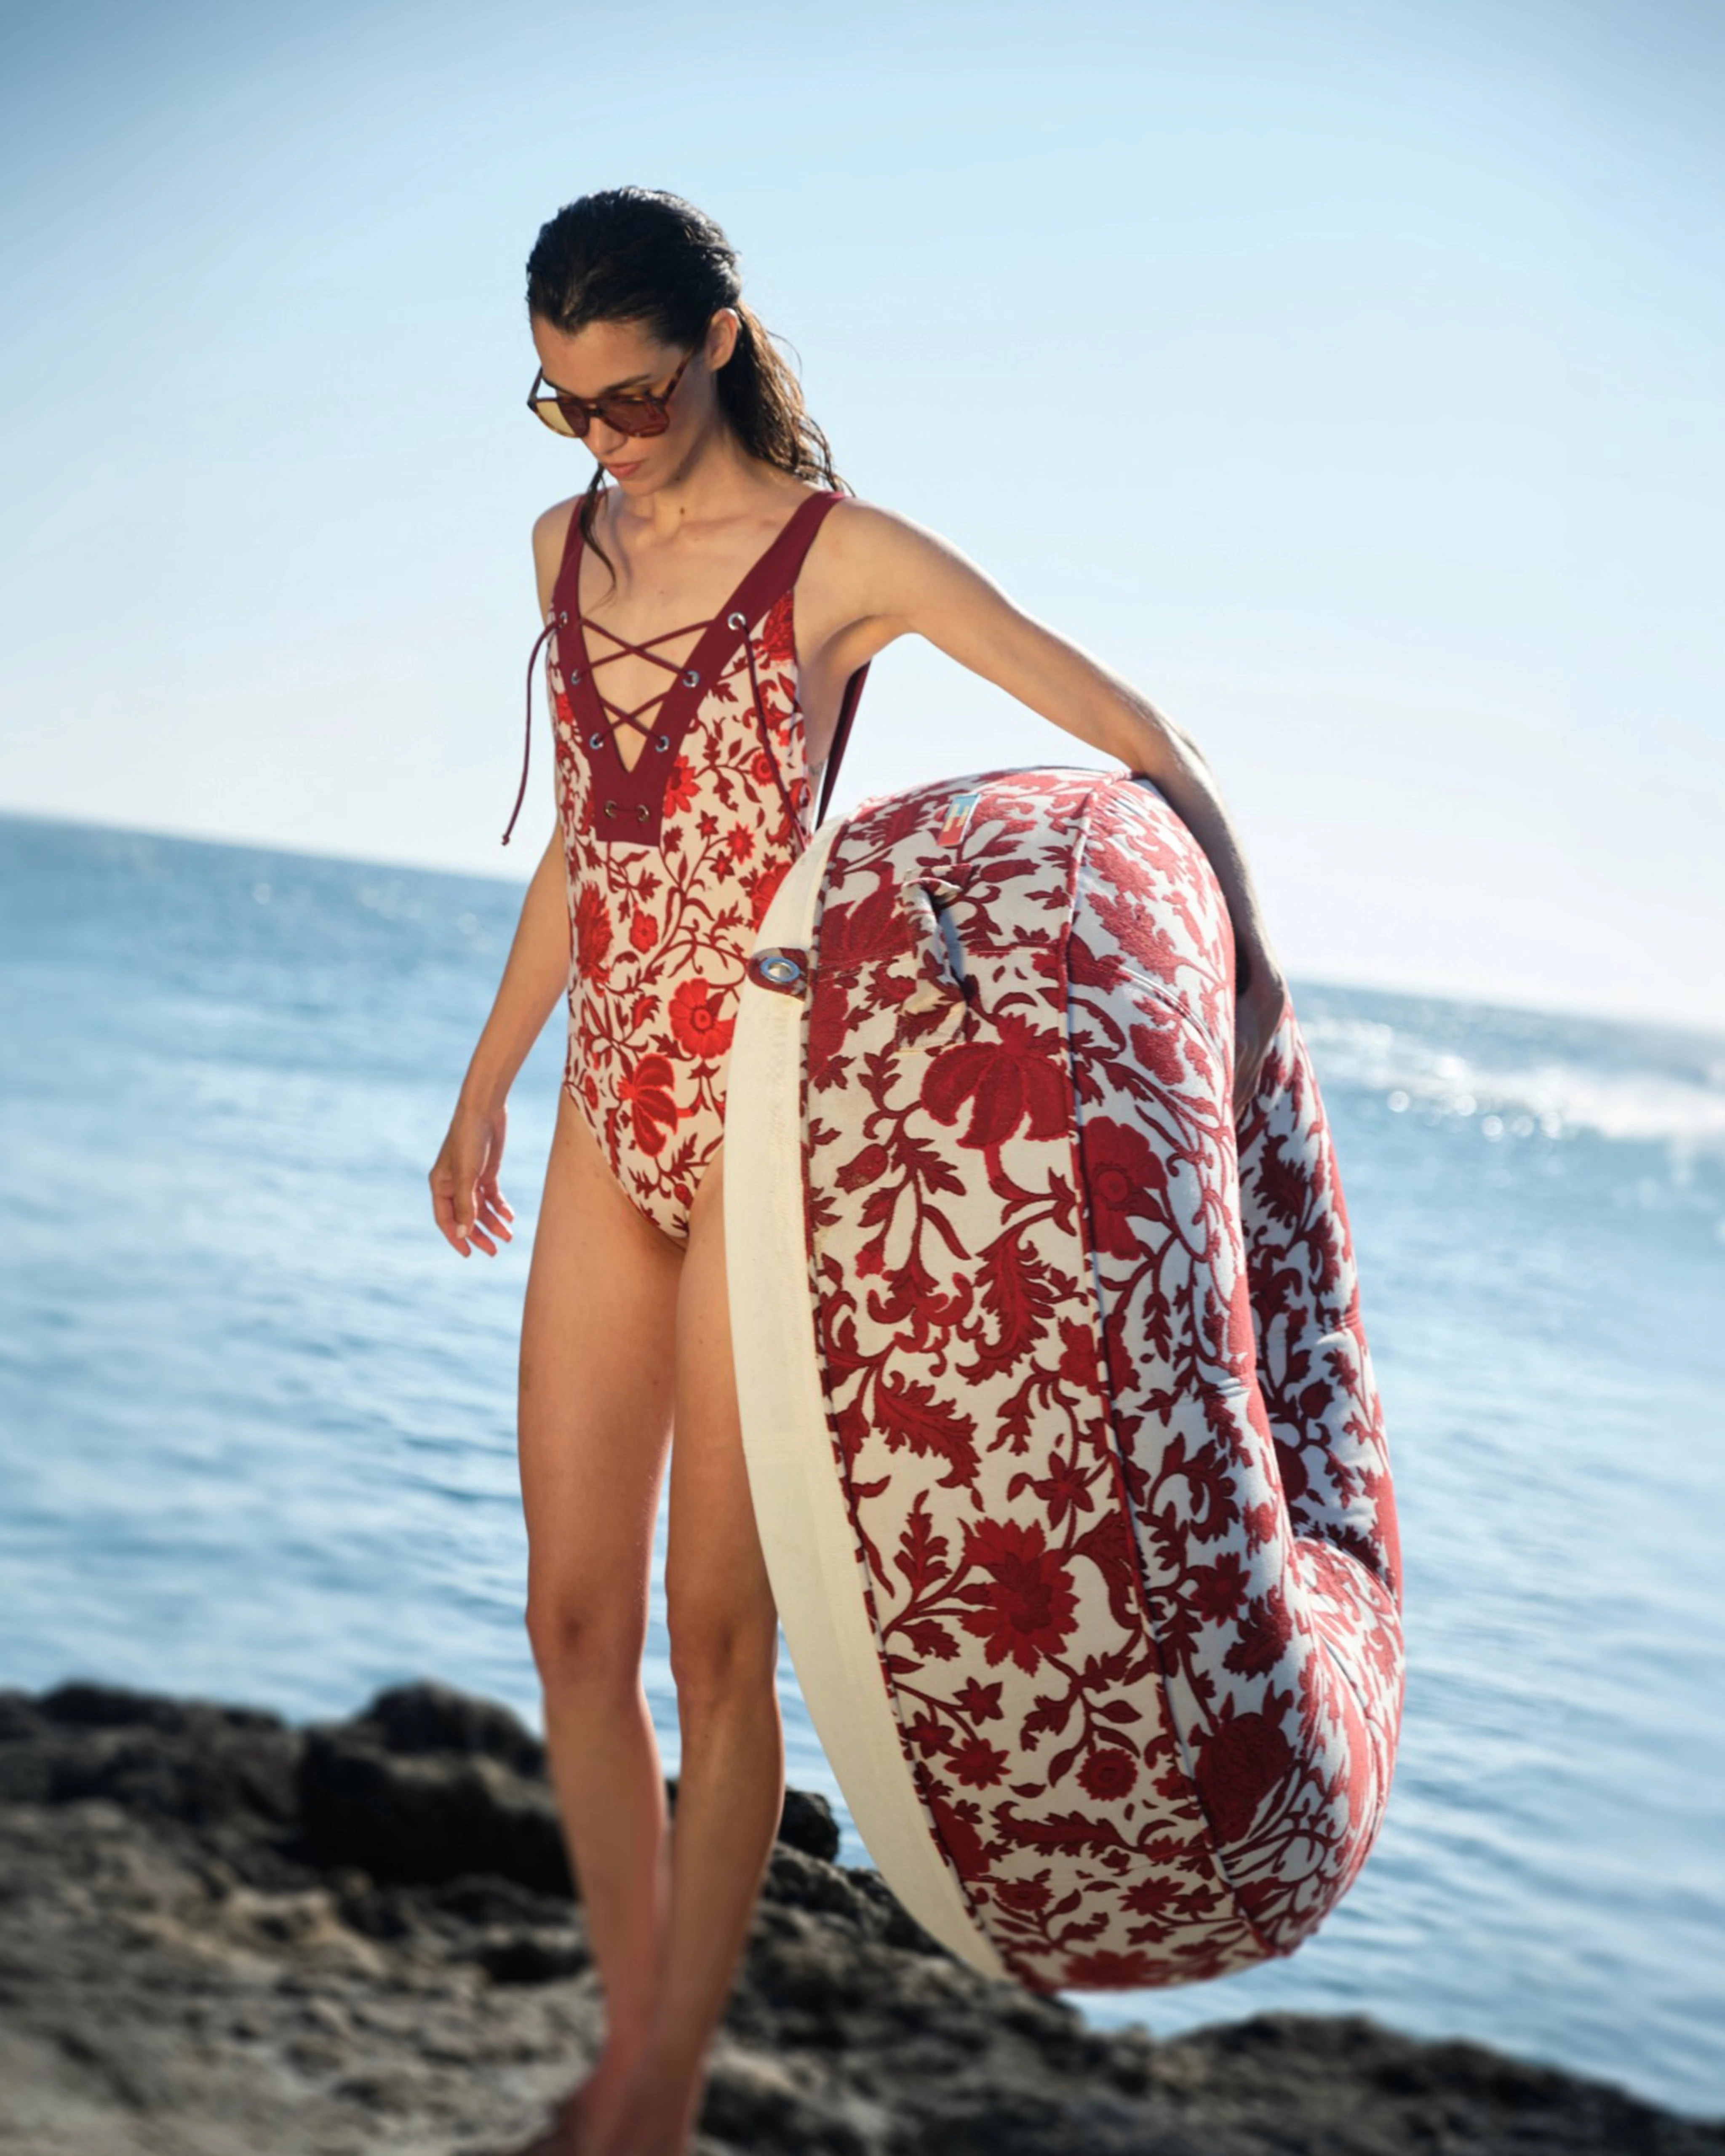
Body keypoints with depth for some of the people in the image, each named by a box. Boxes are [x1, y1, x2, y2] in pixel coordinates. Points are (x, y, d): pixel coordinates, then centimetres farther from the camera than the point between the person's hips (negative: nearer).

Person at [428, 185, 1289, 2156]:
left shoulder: (837, 555, -7)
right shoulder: (569, 549, 12)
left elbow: (1123, 727, -7)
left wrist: (1234, 924, -22)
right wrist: (486, 1086, 22)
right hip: (609, 1124, 6)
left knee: (716, 1628, 0)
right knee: (572, 1620, 7)